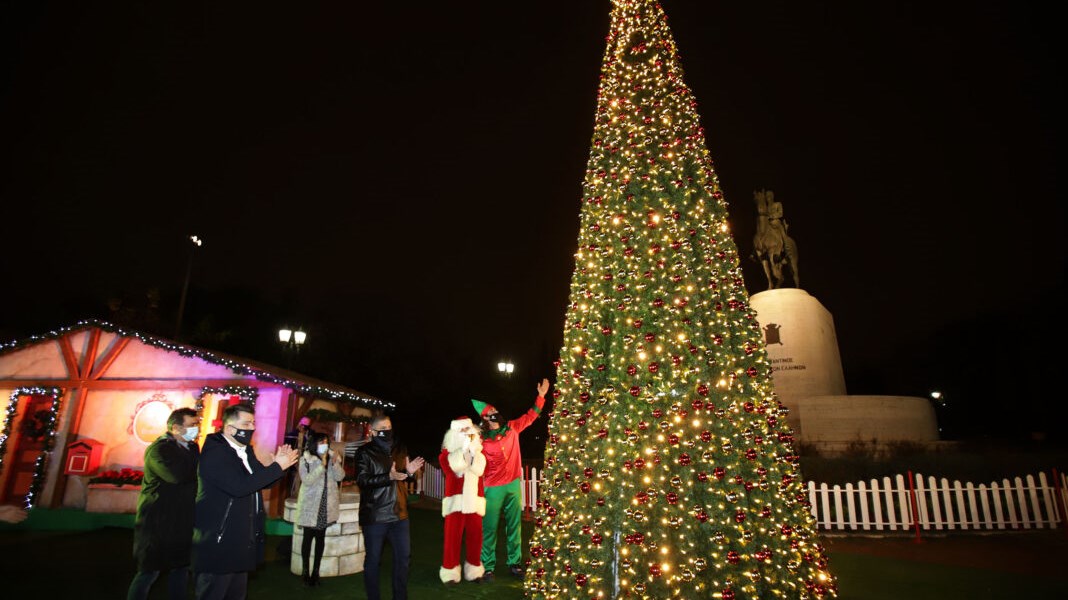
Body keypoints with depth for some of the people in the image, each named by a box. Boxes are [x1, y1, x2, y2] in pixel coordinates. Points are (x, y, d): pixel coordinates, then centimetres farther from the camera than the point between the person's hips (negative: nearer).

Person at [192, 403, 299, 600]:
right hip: (218, 543, -9)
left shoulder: (246, 450, 9)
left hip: (241, 542, 9)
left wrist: (278, 464, -7)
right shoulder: (214, 452, -19)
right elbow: (239, 486, -31)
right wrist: (277, 467, -27)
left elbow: (262, 481, 12)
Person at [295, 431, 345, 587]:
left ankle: (316, 570, 18)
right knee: (308, 537, 4)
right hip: (310, 505, -3)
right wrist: (322, 464, -24)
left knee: (321, 537, 9)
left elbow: (340, 477, -5)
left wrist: (335, 462, -19)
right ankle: (305, 570, 16)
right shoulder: (305, 460, -8)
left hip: (326, 505, 3)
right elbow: (307, 480, -19)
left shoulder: (332, 458, 4)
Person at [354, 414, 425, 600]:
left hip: (399, 513, 6)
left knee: (403, 557, 11)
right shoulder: (364, 452, -6)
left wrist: (409, 472, -2)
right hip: (375, 516, -5)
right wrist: (389, 476, -29)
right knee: (373, 559, 6)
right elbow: (362, 480, -17)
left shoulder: (398, 451, 12)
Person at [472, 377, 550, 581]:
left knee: (514, 526, 11)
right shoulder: (482, 440, -7)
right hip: (493, 489, -4)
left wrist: (541, 396, 6)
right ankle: (488, 567, 12)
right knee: (489, 528, 2)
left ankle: (514, 563, 22)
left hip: (514, 485, 4)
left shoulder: (511, 428, 5)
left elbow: (530, 416, 11)